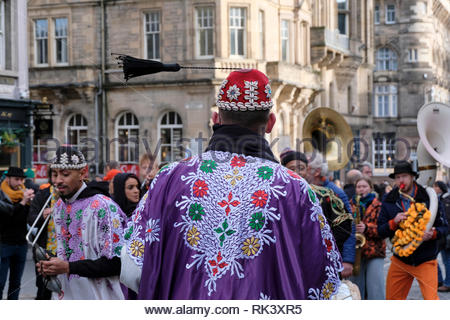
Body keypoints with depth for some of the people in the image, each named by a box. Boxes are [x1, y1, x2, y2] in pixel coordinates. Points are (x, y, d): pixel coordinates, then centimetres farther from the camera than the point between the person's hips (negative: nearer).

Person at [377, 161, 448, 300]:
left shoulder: (428, 198, -4)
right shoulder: (389, 201, 4)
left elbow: (443, 227, 1)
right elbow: (380, 231, 3)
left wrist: (433, 234, -21)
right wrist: (393, 222, -17)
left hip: (425, 261, -3)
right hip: (400, 260, 3)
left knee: (431, 299, -15)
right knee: (392, 299, 9)